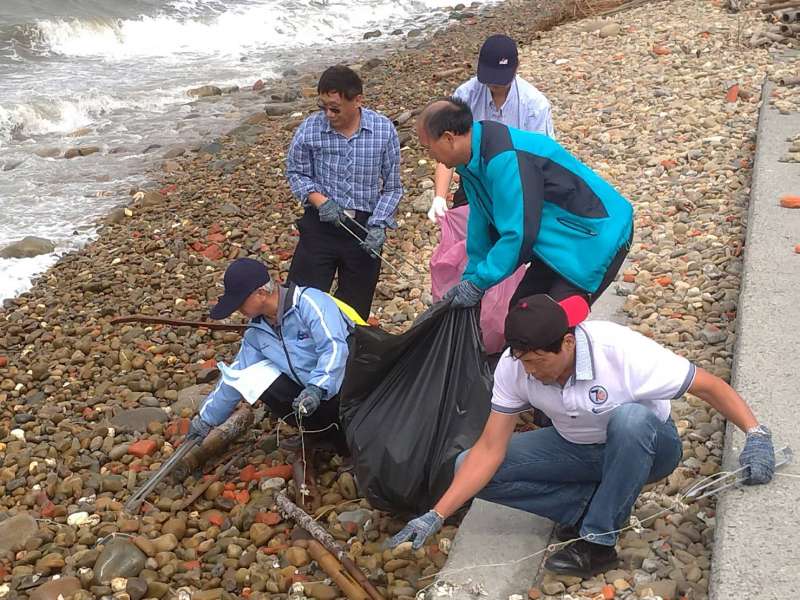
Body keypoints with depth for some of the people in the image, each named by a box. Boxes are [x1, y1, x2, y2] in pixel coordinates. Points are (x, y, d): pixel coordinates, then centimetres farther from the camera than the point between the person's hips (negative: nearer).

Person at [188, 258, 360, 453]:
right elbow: (236, 376, 14)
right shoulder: (257, 331, 5)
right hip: (312, 391, 8)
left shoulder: (309, 302, -20)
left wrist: (316, 388, -41)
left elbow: (334, 348, -30)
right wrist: (206, 419, 18)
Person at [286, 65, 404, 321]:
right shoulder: (310, 129, -11)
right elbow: (296, 174, 3)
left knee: (354, 309, 13)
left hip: (365, 227, 1)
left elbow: (392, 187, -2)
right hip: (320, 225, 0)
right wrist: (320, 200, -14)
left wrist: (379, 226, -14)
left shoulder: (384, 131, -10)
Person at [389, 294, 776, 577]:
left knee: (629, 418, -42)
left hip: (647, 448, -3)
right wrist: (436, 516, -24)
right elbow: (490, 450, -17)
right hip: (576, 449, 4)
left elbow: (709, 385, -21)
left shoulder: (623, 352, -32)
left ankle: (598, 541, -22)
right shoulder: (514, 366, -20)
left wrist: (755, 435, -34)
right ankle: (593, 505, -8)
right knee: (468, 467, -15)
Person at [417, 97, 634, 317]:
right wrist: (470, 277, 13)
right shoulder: (472, 159, 1)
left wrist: (477, 284, -20)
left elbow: (518, 233, -29)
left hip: (597, 239, -10)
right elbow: (481, 219, 11)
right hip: (561, 238, 10)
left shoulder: (506, 159, -30)